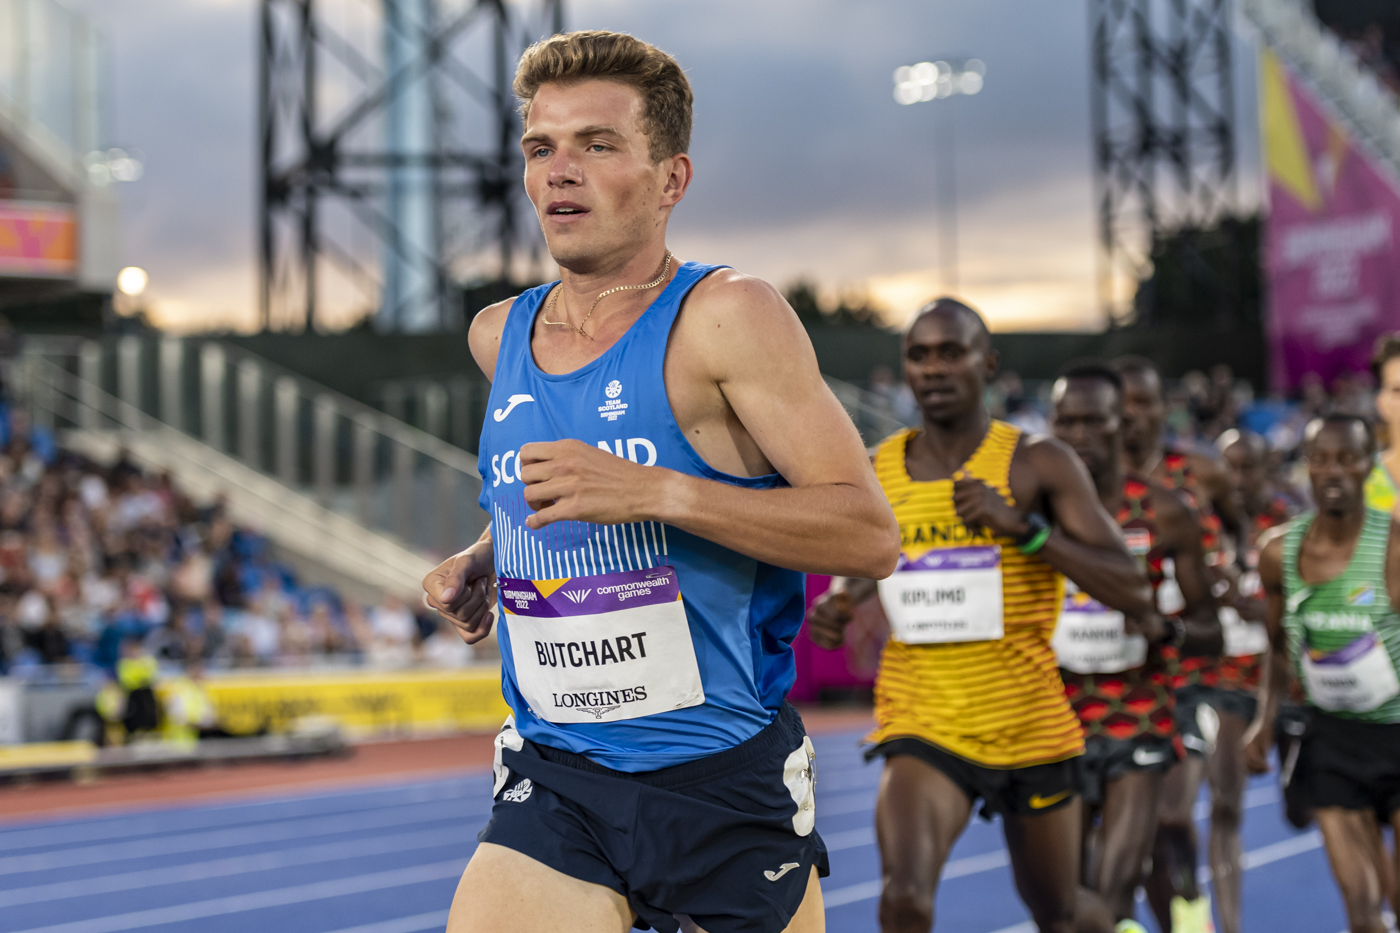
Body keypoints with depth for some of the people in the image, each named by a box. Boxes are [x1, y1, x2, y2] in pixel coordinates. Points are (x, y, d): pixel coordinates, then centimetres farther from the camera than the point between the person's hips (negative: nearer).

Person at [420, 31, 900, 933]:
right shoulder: (498, 337, 8)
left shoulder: (724, 315, -10)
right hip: (554, 788, 4)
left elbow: (872, 535, -17)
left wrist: (653, 494, -25)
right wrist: (484, 562, 9)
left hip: (729, 785, -4)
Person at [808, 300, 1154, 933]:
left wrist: (1025, 527, -24)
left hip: (1030, 730, -1)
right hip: (920, 729, 1)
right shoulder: (873, 475, 2)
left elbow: (1134, 595, -14)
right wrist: (835, 611, -2)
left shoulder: (1039, 466, -8)